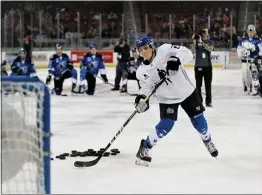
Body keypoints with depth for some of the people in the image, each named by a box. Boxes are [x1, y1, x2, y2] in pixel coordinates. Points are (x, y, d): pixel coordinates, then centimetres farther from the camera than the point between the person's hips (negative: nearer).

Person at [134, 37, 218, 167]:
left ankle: (207, 141, 39)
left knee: (198, 119, 10)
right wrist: (142, 97, -21)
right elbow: (146, 87, -1)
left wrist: (176, 59, -42)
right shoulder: (142, 71, -10)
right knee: (166, 125, -14)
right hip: (167, 98, 0)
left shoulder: (165, 50, -20)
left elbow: (187, 53, -22)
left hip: (186, 91, 0)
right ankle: (145, 147, 4)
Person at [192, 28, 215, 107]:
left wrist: (201, 42, -26)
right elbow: (193, 51, -10)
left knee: (208, 84, 3)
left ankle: (208, 101, 7)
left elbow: (210, 49, -18)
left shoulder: (210, 42, 3)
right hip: (198, 66, 0)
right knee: (198, 84, 3)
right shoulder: (197, 40, 2)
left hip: (208, 66, 0)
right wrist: (194, 42, -23)